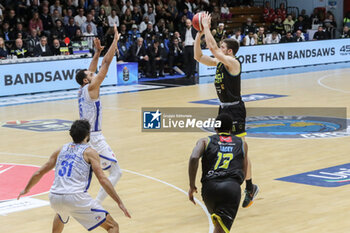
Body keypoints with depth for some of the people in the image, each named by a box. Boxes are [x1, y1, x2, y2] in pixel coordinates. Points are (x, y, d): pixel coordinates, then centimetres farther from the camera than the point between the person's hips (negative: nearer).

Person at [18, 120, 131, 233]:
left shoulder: (61, 150, 19)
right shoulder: (89, 152, 5)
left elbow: (38, 173, 25)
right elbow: (102, 180, -6)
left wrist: (26, 189, 42)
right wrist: (120, 203, -5)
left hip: (54, 197, 6)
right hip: (76, 197, -6)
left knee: (61, 216, 43)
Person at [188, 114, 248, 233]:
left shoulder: (205, 141, 21)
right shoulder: (242, 144, 26)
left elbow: (194, 158, 0)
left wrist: (192, 186, 5)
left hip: (209, 186, 2)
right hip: (232, 186, -1)